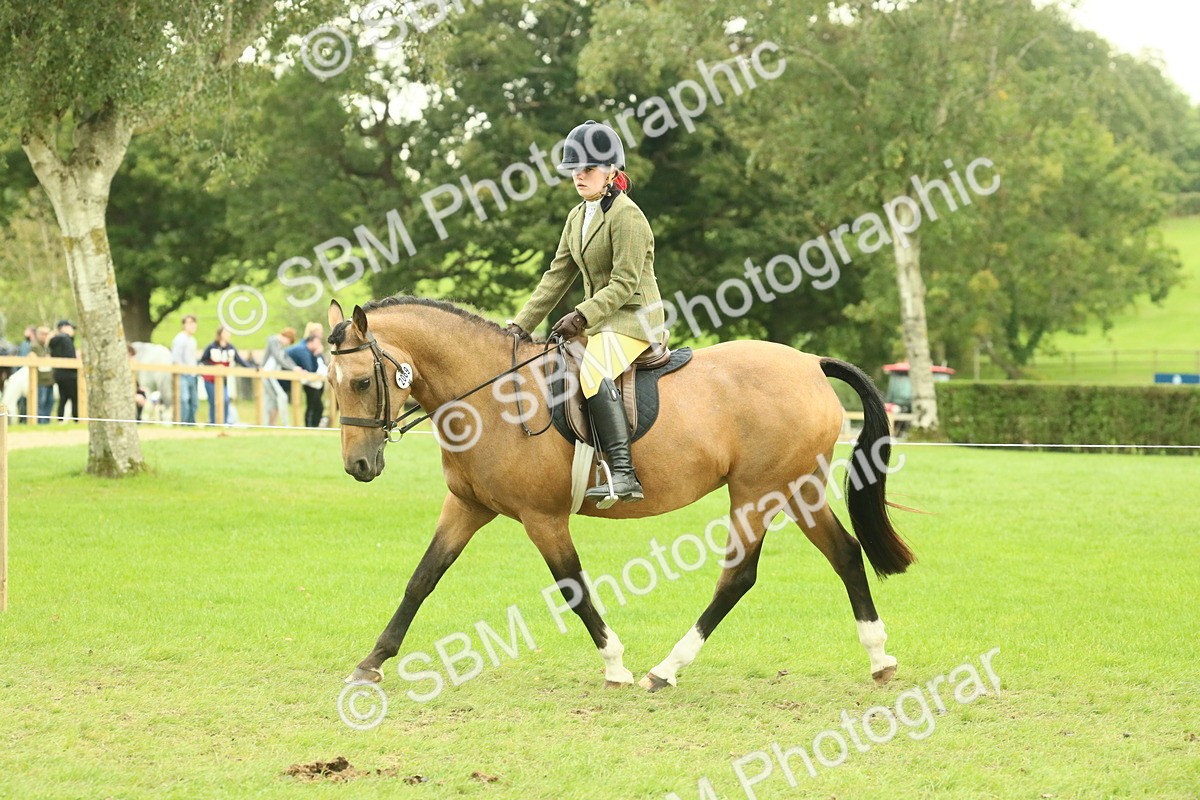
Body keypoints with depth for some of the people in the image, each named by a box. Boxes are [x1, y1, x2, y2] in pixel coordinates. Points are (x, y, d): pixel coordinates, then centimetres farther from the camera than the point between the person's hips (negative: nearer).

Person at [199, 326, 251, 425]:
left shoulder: (231, 348, 1)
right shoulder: (211, 347, -8)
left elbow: (239, 360, -3)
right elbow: (202, 360, -5)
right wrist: (214, 367, -17)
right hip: (210, 380, -3)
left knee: (226, 400, -12)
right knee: (213, 402, -3)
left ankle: (225, 422, -4)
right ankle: (212, 423, 7)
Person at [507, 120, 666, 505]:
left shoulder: (626, 216, -14)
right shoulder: (578, 217, 13)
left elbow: (624, 284, -19)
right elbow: (557, 277, 14)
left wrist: (582, 317, -26)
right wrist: (522, 325, 7)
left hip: (633, 315, -10)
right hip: (598, 320, 10)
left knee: (595, 373, -33)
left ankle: (624, 474, -41)